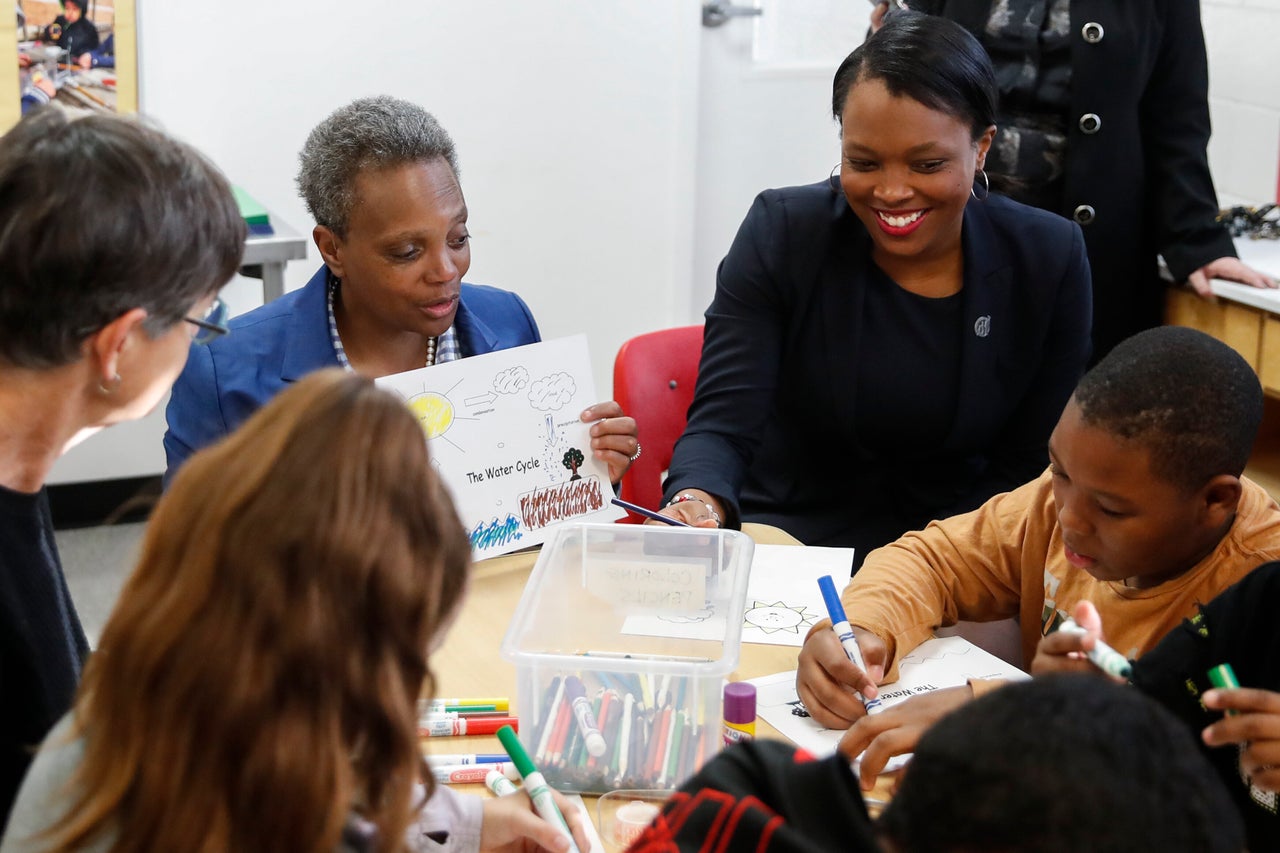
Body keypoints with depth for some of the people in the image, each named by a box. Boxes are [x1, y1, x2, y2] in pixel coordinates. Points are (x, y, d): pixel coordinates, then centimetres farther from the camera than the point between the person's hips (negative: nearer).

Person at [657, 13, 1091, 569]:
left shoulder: (1048, 259, -3)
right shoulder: (781, 234, -7)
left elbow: (1029, 464, 0)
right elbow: (722, 425, -13)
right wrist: (697, 502, -36)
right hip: (788, 540, 0)